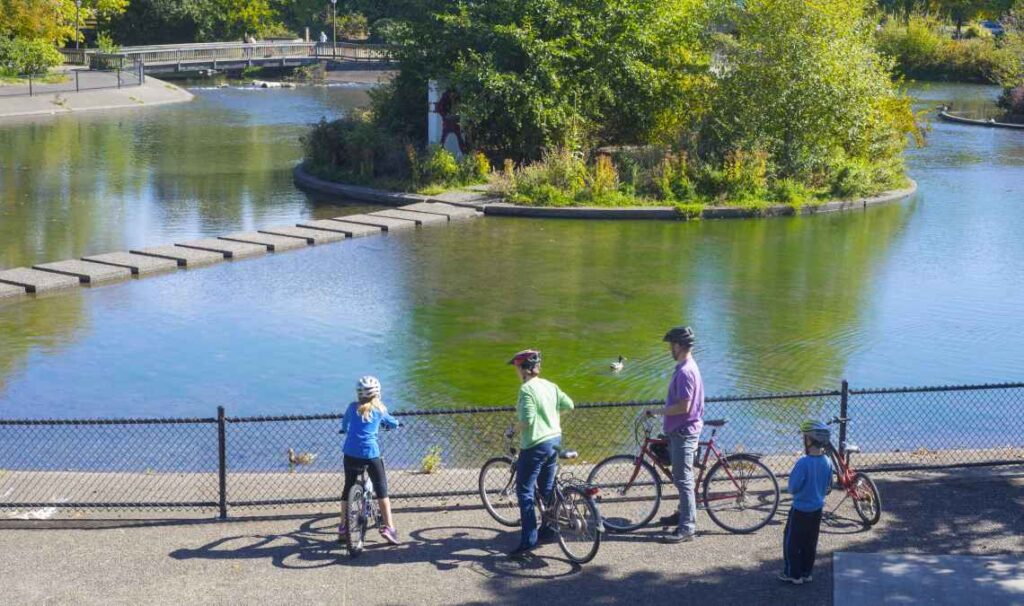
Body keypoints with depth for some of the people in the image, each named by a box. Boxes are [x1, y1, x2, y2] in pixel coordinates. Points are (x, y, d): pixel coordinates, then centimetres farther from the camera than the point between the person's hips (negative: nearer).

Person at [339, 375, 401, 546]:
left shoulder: (352, 407, 9)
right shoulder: (379, 410, 6)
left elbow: (344, 424, 26)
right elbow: (394, 424, 22)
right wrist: (394, 423, 45)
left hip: (351, 453, 2)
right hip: (371, 453, -2)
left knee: (348, 488, 15)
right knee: (381, 490, 6)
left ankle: (343, 528, 19)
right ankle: (388, 527, -1)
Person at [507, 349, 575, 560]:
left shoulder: (526, 389, -17)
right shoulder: (550, 386, 6)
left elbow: (527, 420, -25)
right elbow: (569, 405, 11)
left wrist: (516, 431, -6)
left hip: (535, 445, -8)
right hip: (555, 439, 8)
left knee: (525, 492, -3)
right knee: (548, 488, 21)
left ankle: (527, 542, -7)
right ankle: (548, 530, 31)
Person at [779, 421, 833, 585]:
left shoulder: (803, 463, -26)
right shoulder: (827, 462, -5)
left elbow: (793, 488, -20)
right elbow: (827, 485, 7)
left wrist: (792, 475, -2)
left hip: (800, 510, -6)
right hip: (817, 509, 6)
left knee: (791, 542, 9)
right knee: (810, 543, 17)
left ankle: (793, 574, 14)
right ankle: (806, 573, 26)